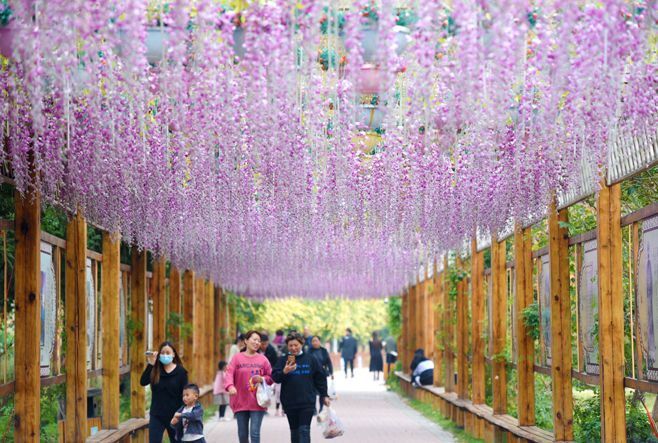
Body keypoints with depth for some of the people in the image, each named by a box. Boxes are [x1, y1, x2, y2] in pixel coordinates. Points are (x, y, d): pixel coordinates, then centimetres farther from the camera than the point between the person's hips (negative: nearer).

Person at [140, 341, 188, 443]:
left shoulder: (180, 372, -4)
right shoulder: (155, 370, 1)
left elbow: (184, 395, -4)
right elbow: (143, 382, -15)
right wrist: (150, 365, -20)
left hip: (174, 416, -1)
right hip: (156, 416, 1)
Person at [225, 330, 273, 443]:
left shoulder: (262, 359, 4)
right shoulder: (237, 358, 1)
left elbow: (270, 378, 10)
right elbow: (229, 374, -12)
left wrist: (262, 379, -12)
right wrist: (230, 386, -32)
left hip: (257, 403, -1)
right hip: (240, 402, 1)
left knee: (255, 433, -9)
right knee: (242, 433, 9)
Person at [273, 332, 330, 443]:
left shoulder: (310, 359, 3)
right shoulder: (283, 360, 3)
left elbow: (320, 378, 9)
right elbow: (275, 377, -5)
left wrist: (324, 395, 8)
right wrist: (284, 372, -23)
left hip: (307, 402, -2)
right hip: (289, 403, 2)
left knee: (304, 430, -10)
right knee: (294, 431, 12)